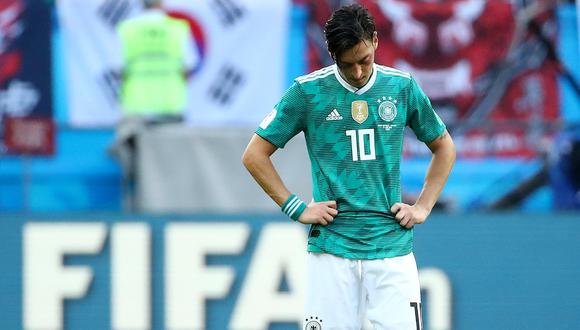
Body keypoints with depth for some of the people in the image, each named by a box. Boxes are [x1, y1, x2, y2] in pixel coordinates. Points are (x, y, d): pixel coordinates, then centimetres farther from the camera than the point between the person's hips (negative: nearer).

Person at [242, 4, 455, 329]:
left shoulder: (402, 87, 5)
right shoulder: (307, 91, -1)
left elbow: (444, 147, 19)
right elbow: (255, 155, 5)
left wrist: (423, 208, 8)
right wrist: (297, 208, -1)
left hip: (392, 246, 1)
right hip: (331, 249, -1)